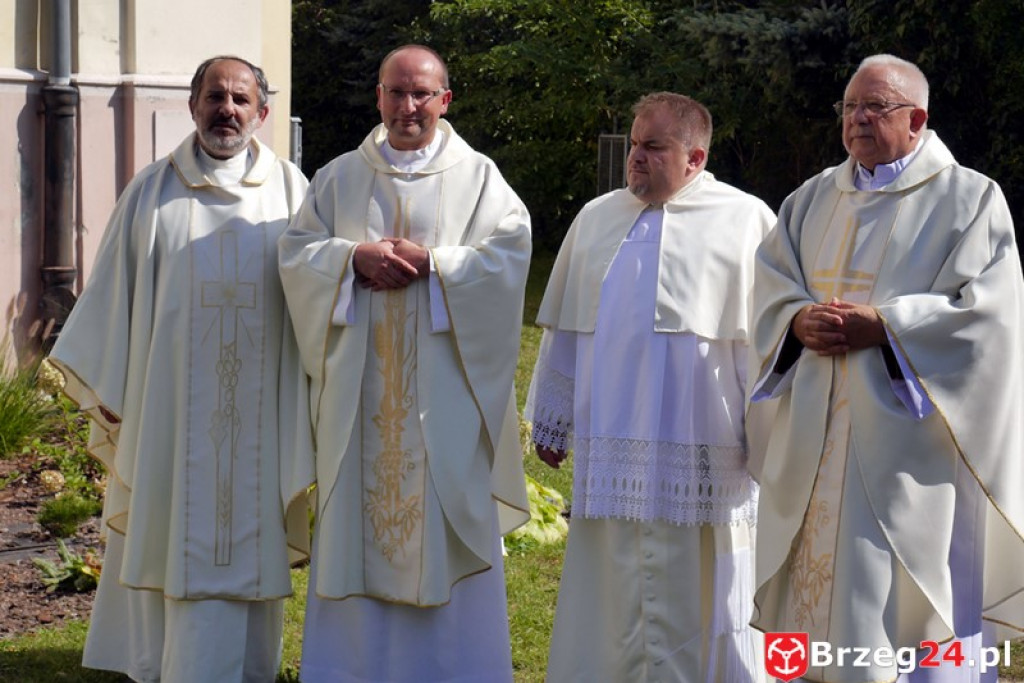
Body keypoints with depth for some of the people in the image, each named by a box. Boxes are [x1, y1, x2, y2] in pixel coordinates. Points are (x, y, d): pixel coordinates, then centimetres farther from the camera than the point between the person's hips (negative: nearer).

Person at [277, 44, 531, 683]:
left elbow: (510, 252, -6)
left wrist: (430, 262, -16)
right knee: (356, 513, 4)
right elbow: (296, 252, 5)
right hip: (360, 381, 2)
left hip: (444, 383, -2)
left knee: (445, 509, 0)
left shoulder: (478, 176, 4)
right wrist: (355, 257, -13)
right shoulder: (339, 178, 11)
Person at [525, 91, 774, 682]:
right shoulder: (598, 218, 13)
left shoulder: (745, 221, -1)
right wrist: (552, 421, 15)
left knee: (695, 598, 2)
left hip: (700, 453, -4)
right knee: (612, 595, 9)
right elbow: (566, 332, 16)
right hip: (609, 447, 4)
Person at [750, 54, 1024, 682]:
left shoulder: (970, 198, -1)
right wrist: (800, 320, -11)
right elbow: (768, 287, 12)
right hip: (817, 439, 5)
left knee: (909, 602, -3)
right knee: (818, 591, 8)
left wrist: (882, 325, -18)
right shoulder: (814, 199, 15)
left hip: (907, 436, -5)